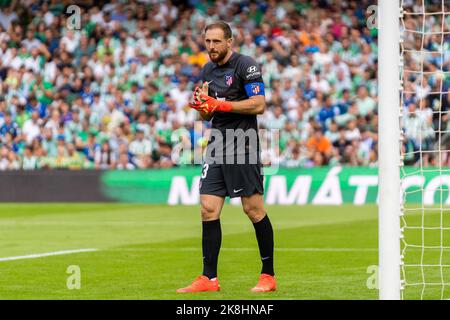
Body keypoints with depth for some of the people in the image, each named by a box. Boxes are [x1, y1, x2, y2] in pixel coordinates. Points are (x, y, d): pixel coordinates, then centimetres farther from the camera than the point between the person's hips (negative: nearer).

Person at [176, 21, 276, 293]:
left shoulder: (246, 65, -8)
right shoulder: (208, 71, 15)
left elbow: (259, 105, -15)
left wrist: (221, 104, -17)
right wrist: (202, 105, -3)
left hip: (243, 146, -7)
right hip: (217, 146, 7)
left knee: (254, 209, -4)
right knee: (208, 209, 0)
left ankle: (268, 276, 6)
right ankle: (209, 279, 3)